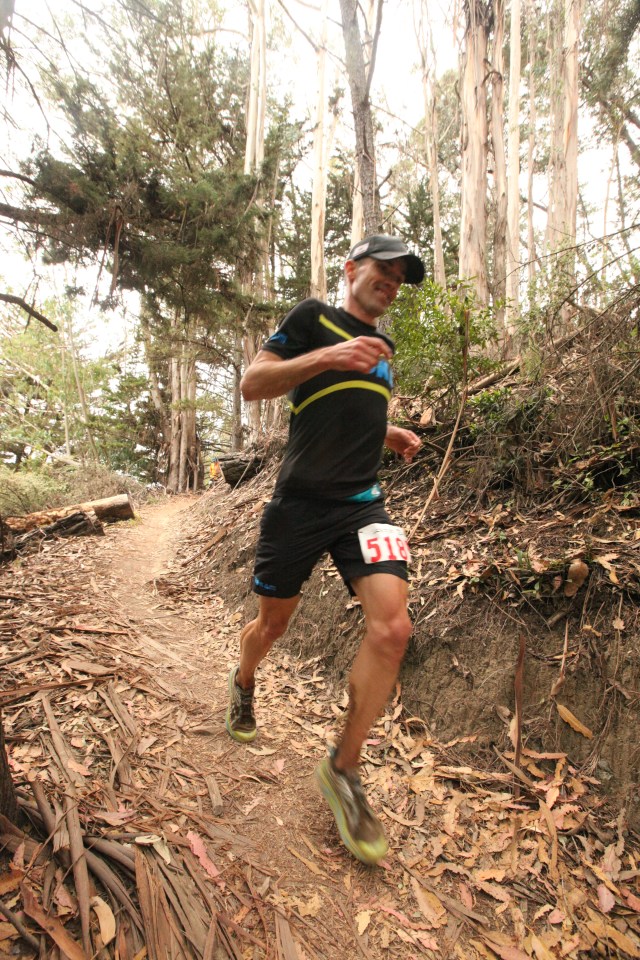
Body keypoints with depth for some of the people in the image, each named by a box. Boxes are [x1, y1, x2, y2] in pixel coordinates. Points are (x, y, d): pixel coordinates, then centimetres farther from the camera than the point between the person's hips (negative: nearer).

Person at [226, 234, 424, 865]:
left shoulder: (382, 347, 21)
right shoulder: (313, 317, 2)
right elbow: (252, 385, -6)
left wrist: (392, 435, 11)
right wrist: (327, 356, -18)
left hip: (362, 502, 5)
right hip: (301, 500, -4)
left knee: (392, 628, -15)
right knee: (273, 622, 12)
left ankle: (343, 769, 5)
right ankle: (243, 683, 48)